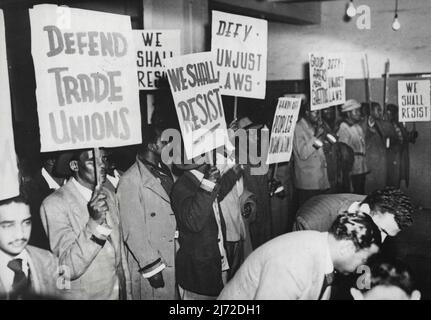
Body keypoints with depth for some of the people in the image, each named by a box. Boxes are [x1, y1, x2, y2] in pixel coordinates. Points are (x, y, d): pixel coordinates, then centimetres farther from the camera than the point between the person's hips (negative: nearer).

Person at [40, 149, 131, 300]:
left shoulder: (109, 196, 1)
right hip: (84, 295, -5)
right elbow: (69, 269, -23)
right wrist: (94, 222, -33)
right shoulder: (54, 204, -18)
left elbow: (119, 251, 8)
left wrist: (127, 293, 10)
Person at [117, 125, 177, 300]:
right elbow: (132, 231, -15)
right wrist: (152, 267, -16)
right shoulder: (130, 180, -14)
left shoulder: (165, 171, 10)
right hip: (152, 266, -7)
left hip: (175, 260, 7)